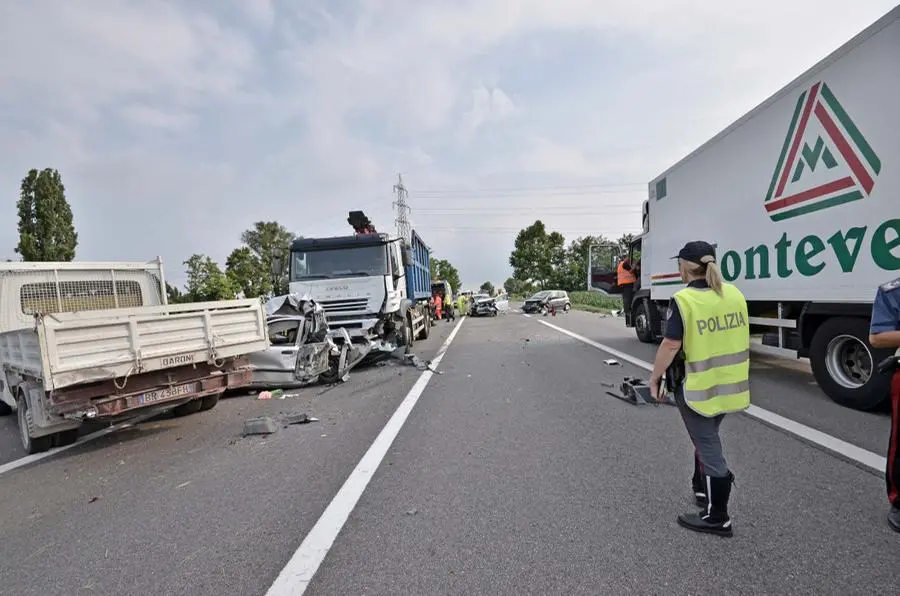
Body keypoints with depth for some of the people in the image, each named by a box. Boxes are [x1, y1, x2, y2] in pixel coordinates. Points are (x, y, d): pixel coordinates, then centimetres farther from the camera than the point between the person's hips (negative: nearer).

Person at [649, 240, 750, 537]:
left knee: (708, 448, 5)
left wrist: (655, 377, -9)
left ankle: (717, 518, 18)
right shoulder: (734, 294, 3)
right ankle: (702, 489, 43)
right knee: (706, 438, 26)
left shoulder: (683, 300, -20)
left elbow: (671, 346, -20)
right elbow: (739, 336, 10)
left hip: (698, 388, -7)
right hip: (729, 385, 8)